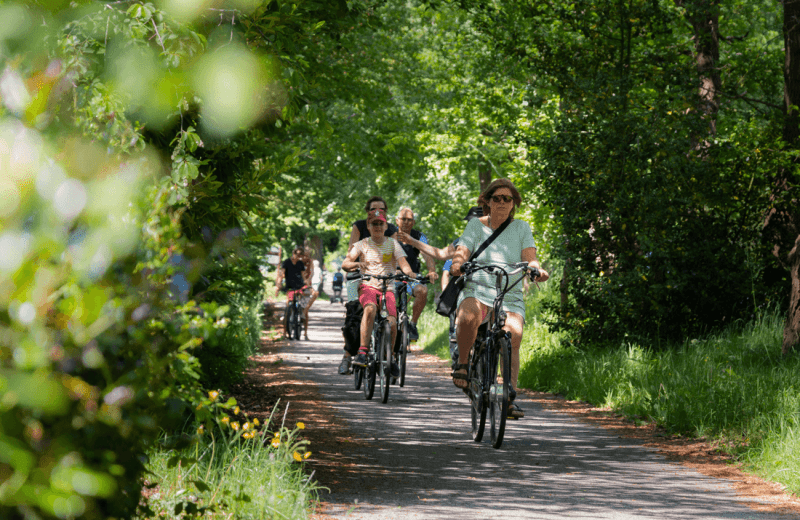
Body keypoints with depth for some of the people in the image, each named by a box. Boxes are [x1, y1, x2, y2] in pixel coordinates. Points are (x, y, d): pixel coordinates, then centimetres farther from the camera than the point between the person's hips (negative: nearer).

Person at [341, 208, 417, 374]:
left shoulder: (393, 244, 9)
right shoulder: (362, 245, 7)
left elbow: (403, 263, -5)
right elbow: (345, 264, -4)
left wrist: (409, 272, -28)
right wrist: (356, 264, -26)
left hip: (387, 289, 1)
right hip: (367, 286, -1)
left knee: (392, 322, -20)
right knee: (370, 309, -36)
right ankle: (362, 352, -35)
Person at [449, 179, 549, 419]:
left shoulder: (521, 228, 12)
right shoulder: (477, 225, 10)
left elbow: (530, 257, 0)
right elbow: (462, 251, -2)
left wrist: (536, 269, -23)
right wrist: (457, 264, -25)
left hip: (511, 296, 1)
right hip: (477, 290, -1)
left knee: (513, 335, -25)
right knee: (468, 317, -36)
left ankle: (510, 396, -19)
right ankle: (462, 364, -13)